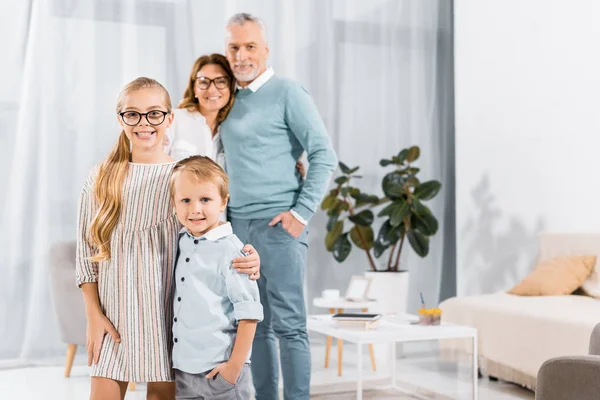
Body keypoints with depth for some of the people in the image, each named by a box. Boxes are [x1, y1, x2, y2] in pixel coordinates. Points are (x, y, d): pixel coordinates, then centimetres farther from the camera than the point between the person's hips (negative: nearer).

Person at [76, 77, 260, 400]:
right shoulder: (101, 178, 3)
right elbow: (87, 252, 5)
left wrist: (247, 262, -20)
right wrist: (94, 315, -1)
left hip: (167, 313, -1)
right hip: (113, 313, 1)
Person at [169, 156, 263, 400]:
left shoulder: (230, 251, -14)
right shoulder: (182, 242, 6)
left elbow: (248, 313, -14)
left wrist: (235, 366, -13)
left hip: (220, 370, -6)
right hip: (183, 370, 6)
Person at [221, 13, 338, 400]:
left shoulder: (287, 93, -4)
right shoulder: (231, 100, 14)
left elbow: (324, 154, -8)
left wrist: (302, 213, -12)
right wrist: (223, 215, 14)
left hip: (278, 226, -6)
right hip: (238, 226, 6)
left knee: (288, 325, -4)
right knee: (255, 325, 10)